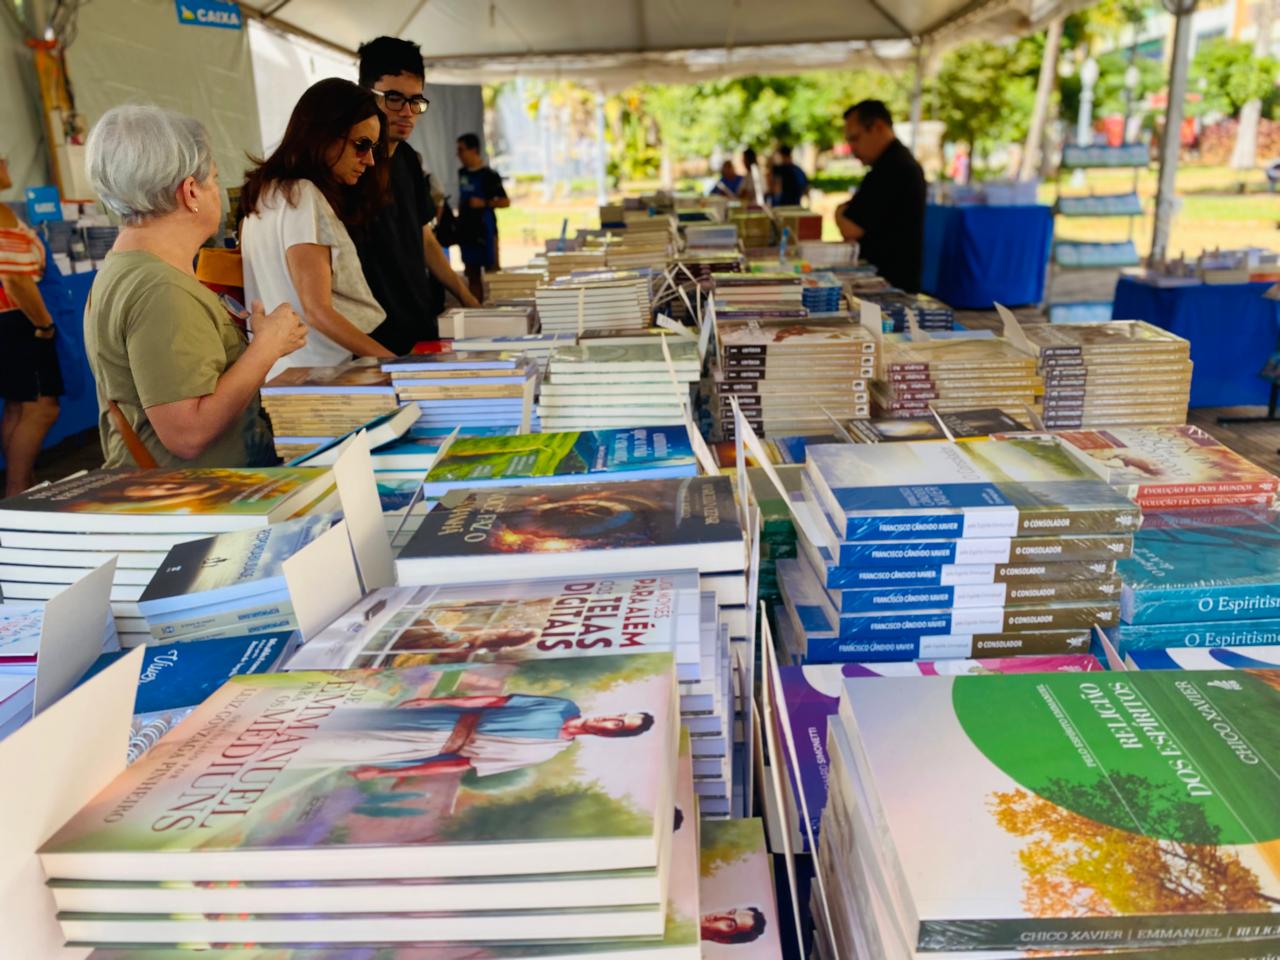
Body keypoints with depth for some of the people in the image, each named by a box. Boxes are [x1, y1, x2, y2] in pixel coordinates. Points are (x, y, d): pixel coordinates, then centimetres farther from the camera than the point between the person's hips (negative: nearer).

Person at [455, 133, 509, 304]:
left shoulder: (488, 175, -8)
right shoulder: (462, 173, 11)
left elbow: (505, 201, -8)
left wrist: (484, 203, -19)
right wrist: (459, 216, 15)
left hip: (484, 230, -7)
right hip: (467, 230, 7)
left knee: (491, 270, -3)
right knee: (472, 273, 10)